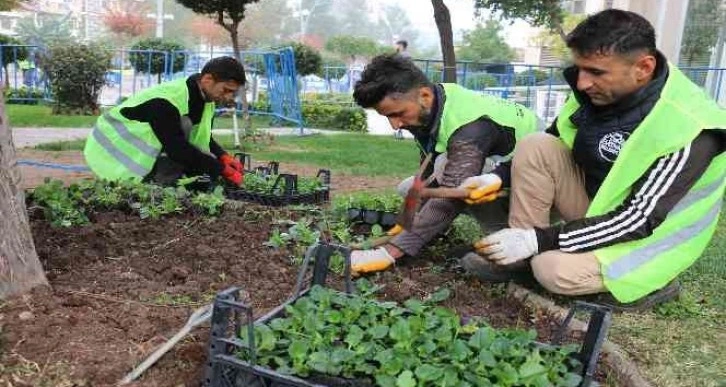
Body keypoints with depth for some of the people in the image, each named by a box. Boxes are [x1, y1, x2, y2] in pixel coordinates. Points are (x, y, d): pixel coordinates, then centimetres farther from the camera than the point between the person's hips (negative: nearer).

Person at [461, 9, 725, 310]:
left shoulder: (687, 131, -30)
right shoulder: (598, 90, -10)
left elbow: (639, 220, -30)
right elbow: (548, 151, 3)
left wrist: (540, 240, -32)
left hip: (646, 237, -6)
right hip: (594, 201, 6)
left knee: (554, 270, -30)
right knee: (534, 147, -16)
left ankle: (650, 280, -2)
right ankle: (519, 255, -7)